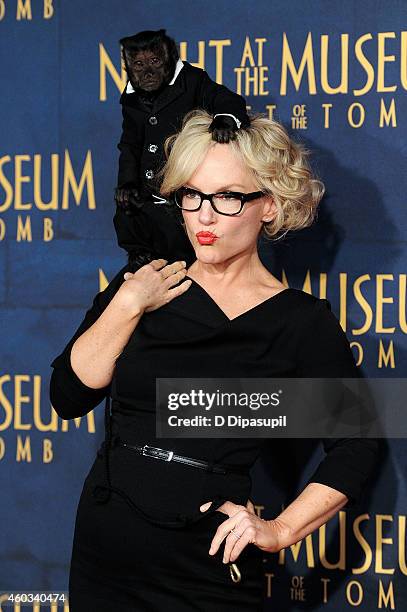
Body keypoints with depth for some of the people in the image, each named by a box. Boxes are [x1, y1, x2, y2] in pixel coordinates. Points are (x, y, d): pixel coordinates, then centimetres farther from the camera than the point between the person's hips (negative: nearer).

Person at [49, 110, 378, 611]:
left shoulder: (301, 321, -5)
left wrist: (281, 530, -10)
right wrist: (128, 305, -10)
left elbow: (354, 448, -2)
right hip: (103, 556, 3)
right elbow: (69, 396, -4)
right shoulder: (141, 288, 4)